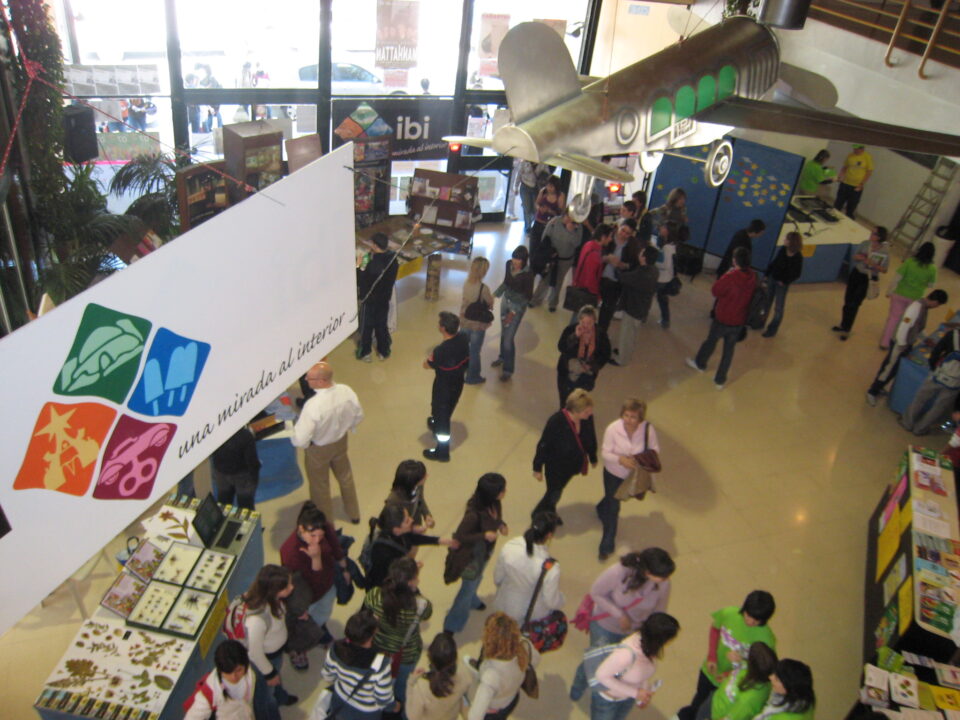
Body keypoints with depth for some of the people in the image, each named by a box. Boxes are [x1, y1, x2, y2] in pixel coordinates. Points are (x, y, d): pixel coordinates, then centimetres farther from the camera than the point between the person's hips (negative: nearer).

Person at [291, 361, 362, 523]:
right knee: (345, 477, 31)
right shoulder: (347, 391, -23)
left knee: (320, 487, 22)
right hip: (341, 442, 5)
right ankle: (354, 514, 53)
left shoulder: (313, 405, -40)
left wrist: (292, 432, -11)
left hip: (318, 449, -5)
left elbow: (300, 440, -34)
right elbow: (358, 417, -6)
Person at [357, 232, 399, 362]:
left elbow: (362, 282, -23)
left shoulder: (373, 264, -29)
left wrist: (358, 268, -12)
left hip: (370, 300, -6)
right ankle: (383, 352, 29)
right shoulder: (392, 259, -8)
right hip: (385, 298, 6)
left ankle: (365, 353, 24)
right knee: (382, 325, 19)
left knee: (366, 327, 12)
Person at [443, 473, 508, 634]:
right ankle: (451, 626, 28)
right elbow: (459, 536, -28)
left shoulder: (494, 503, -18)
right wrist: (484, 535, -33)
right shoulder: (474, 514, -40)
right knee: (469, 586, 8)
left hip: (486, 550, 7)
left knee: (477, 578, 33)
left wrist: (501, 524, -16)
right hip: (472, 554, -7)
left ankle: (472, 601, 63)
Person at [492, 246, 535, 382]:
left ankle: (508, 370, 13)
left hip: (518, 306, -6)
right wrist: (495, 294, 3)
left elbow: (528, 296, -16)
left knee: (509, 337, -2)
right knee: (503, 332, 20)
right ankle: (502, 357, 45)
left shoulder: (528, 274, -25)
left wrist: (514, 312, -18)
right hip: (506, 300, 6)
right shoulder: (509, 264, -9)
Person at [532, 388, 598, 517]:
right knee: (554, 494, 13)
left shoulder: (588, 418, -21)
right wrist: (537, 468, -12)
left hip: (573, 464, 5)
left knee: (557, 491, 28)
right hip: (556, 466, -5)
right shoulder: (556, 421, -36)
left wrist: (593, 458, 14)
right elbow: (543, 445, -23)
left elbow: (591, 438, -2)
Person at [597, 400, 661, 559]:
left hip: (634, 474, 3)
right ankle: (607, 546, 31)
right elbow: (605, 452, -20)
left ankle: (602, 509, 67)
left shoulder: (648, 429, -25)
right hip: (613, 474, -3)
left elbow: (655, 449, -10)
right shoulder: (612, 429, -29)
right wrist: (620, 459, -37)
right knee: (613, 507, 10)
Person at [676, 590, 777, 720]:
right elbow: (715, 629, -4)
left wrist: (730, 674, -27)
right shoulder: (728, 613, -24)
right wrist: (711, 657, -12)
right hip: (711, 671, 3)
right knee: (700, 697, 30)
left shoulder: (766, 638, -31)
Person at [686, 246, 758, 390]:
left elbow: (716, 291, -15)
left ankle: (700, 364, 47)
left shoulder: (731, 277, -29)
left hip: (722, 318, -4)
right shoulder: (752, 277, -9)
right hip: (739, 321, 4)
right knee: (729, 350, 16)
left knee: (711, 341, 22)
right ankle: (720, 380, 28)